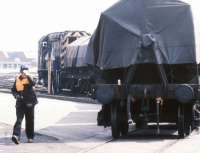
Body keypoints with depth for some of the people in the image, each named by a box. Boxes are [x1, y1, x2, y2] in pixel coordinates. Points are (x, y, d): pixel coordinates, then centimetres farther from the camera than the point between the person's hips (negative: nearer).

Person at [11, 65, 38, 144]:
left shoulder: (29, 78, -3)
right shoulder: (17, 79, 5)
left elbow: (33, 84, -26)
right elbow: (13, 90, 13)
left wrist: (27, 77, -38)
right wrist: (16, 95, -7)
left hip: (29, 103, -1)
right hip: (20, 102, 1)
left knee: (30, 120, 7)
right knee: (19, 119, -12)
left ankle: (30, 137, 20)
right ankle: (16, 136, -25)